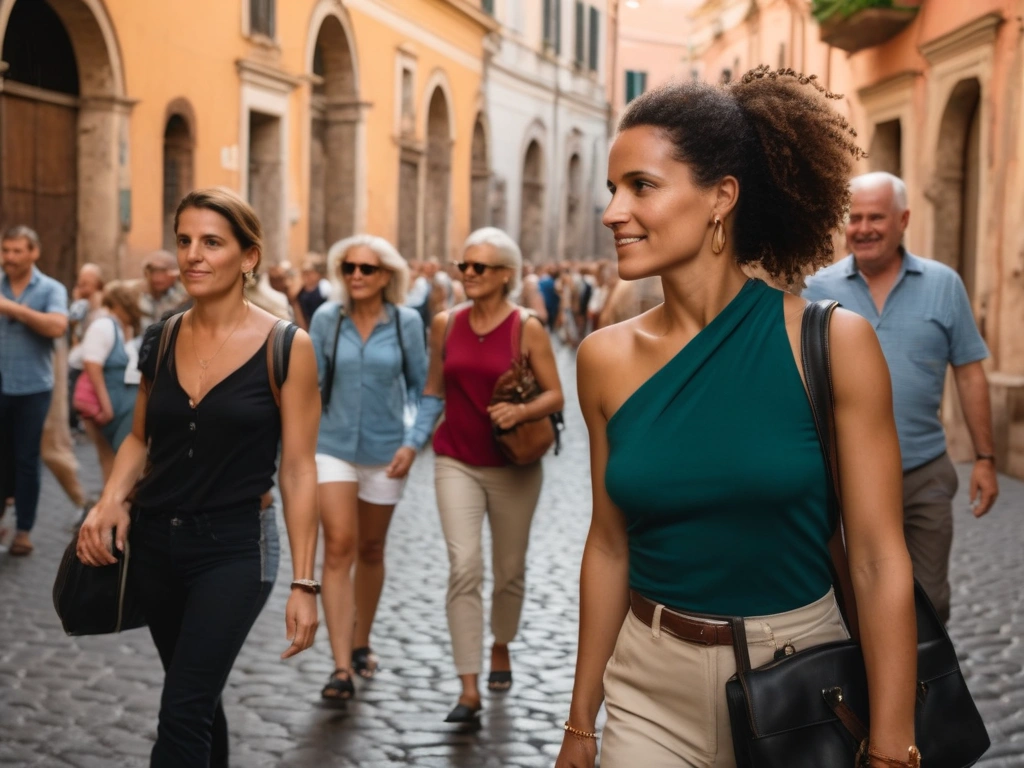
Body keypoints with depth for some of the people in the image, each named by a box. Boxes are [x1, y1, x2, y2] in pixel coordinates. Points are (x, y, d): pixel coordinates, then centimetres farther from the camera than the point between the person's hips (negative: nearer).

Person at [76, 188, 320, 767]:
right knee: (198, 699, 18)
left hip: (234, 547, -5)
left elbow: (298, 469, -10)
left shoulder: (286, 348, -11)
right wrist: (110, 500, -6)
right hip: (155, 543, 5)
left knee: (182, 713, -9)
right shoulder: (161, 341, 2)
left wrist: (304, 582, -11)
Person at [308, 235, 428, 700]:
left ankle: (360, 644, 34)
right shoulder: (326, 320, -4)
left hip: (384, 451, 1)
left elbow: (421, 388, 2)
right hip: (333, 447, -1)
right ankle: (341, 666, -13)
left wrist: (412, 443, -7)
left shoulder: (406, 323, -4)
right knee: (339, 547, -13)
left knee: (370, 551, 15)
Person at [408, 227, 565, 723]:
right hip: (457, 463, 1)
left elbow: (554, 395, -5)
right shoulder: (445, 325, 2)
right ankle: (469, 690, -11)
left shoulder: (527, 329, -7)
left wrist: (521, 411, -23)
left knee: (509, 569, 13)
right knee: (464, 566, -13)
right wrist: (413, 442, 7)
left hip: (514, 466, -1)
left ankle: (501, 647, 43)